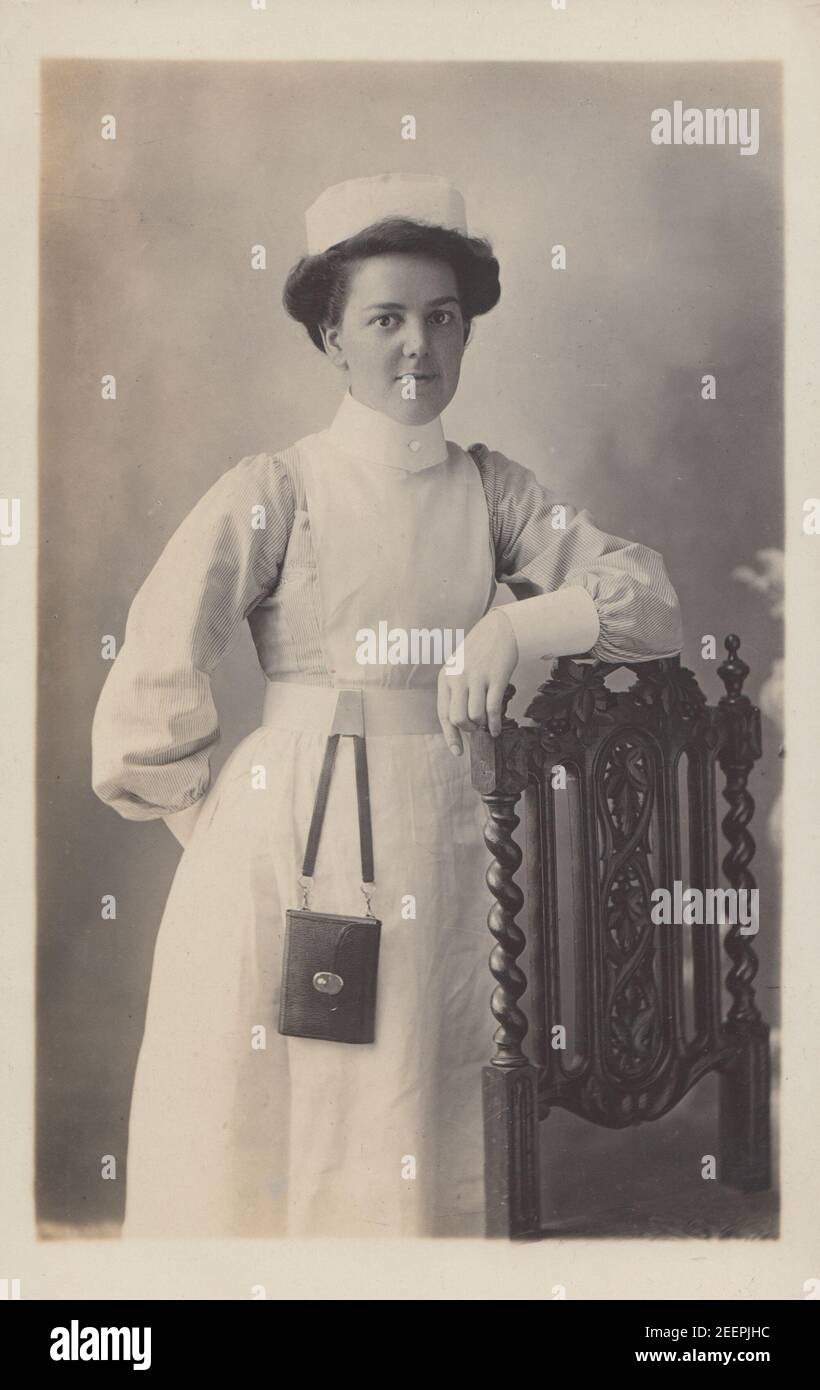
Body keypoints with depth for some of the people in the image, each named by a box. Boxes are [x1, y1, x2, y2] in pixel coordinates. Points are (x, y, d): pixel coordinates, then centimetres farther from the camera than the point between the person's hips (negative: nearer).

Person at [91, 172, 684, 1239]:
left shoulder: (490, 489, 6)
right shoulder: (275, 491, -5)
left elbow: (653, 601, -1)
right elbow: (152, 680, -7)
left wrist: (515, 628, -17)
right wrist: (213, 831, 3)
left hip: (435, 853, 3)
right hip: (280, 856, -3)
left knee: (413, 1158, 12)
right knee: (253, 1146, 4)